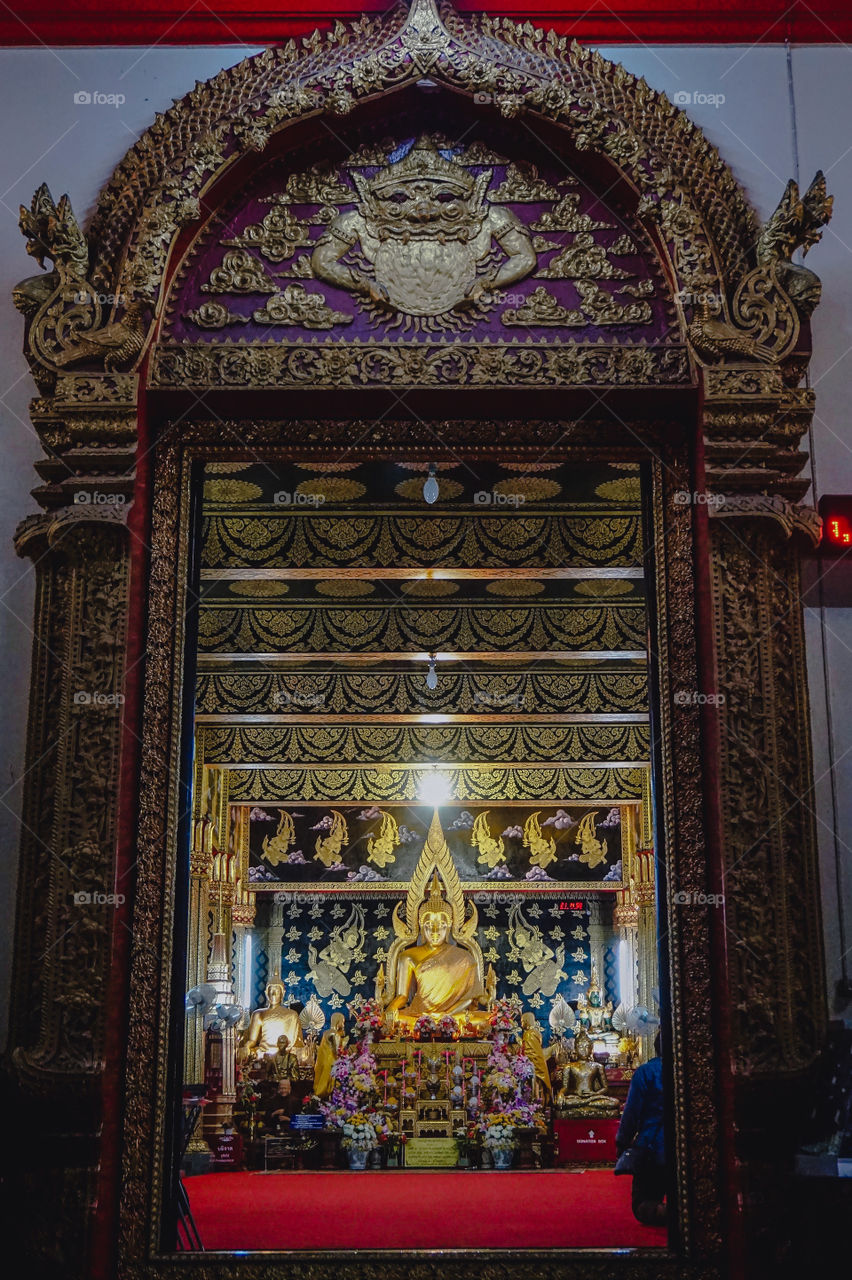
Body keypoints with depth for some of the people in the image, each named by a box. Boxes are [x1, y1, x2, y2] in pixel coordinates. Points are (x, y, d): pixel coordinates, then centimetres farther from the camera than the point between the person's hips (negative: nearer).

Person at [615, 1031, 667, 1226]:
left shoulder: (646, 1072, -6)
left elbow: (631, 1113, -7)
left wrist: (622, 1143, 3)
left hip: (653, 1149, -4)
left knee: (643, 1206, 4)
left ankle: (665, 1213, -30)